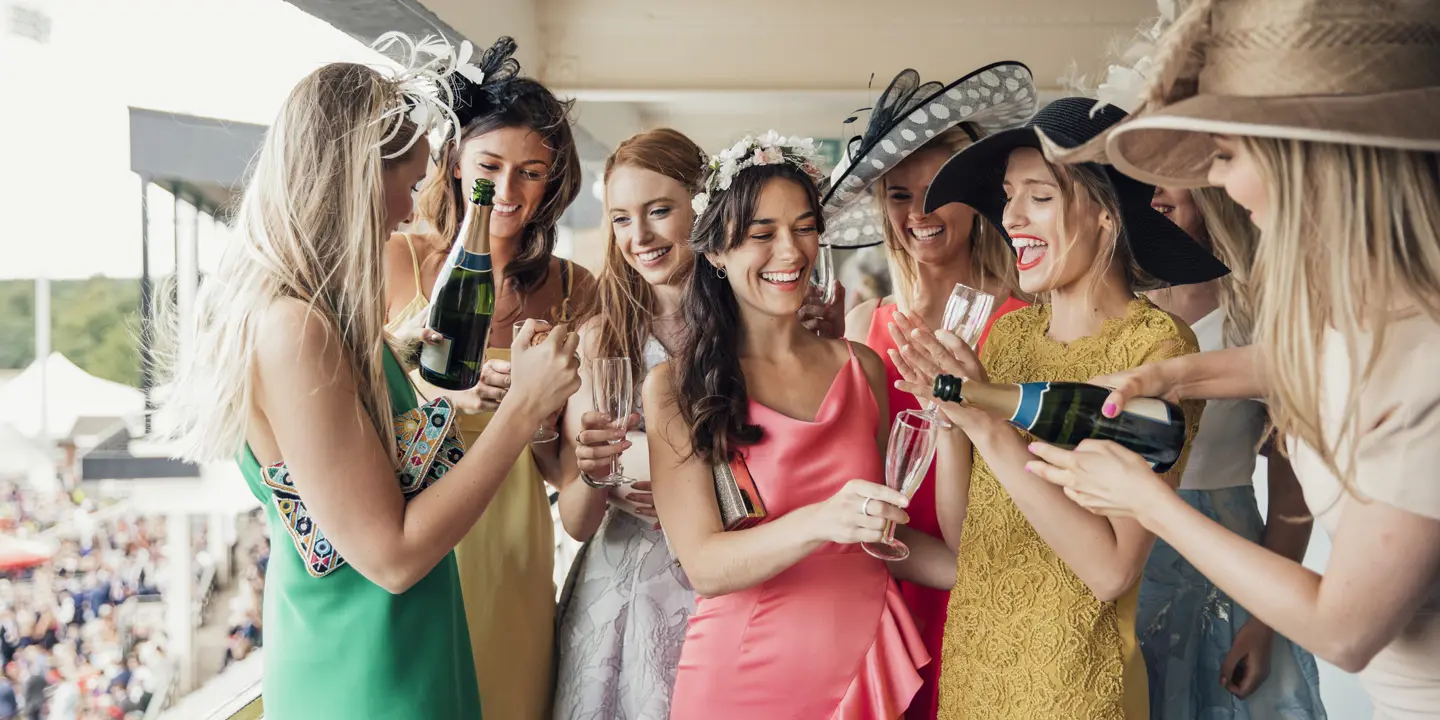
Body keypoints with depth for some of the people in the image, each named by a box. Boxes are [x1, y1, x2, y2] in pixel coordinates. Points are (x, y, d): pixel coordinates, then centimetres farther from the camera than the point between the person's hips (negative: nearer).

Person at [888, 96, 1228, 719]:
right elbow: (961, 534, 1)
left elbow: (1112, 571, -22)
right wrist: (948, 414, -14)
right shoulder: (1010, 329, 1)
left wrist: (990, 427, -26)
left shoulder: (1155, 343, -15)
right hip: (966, 666, 6)